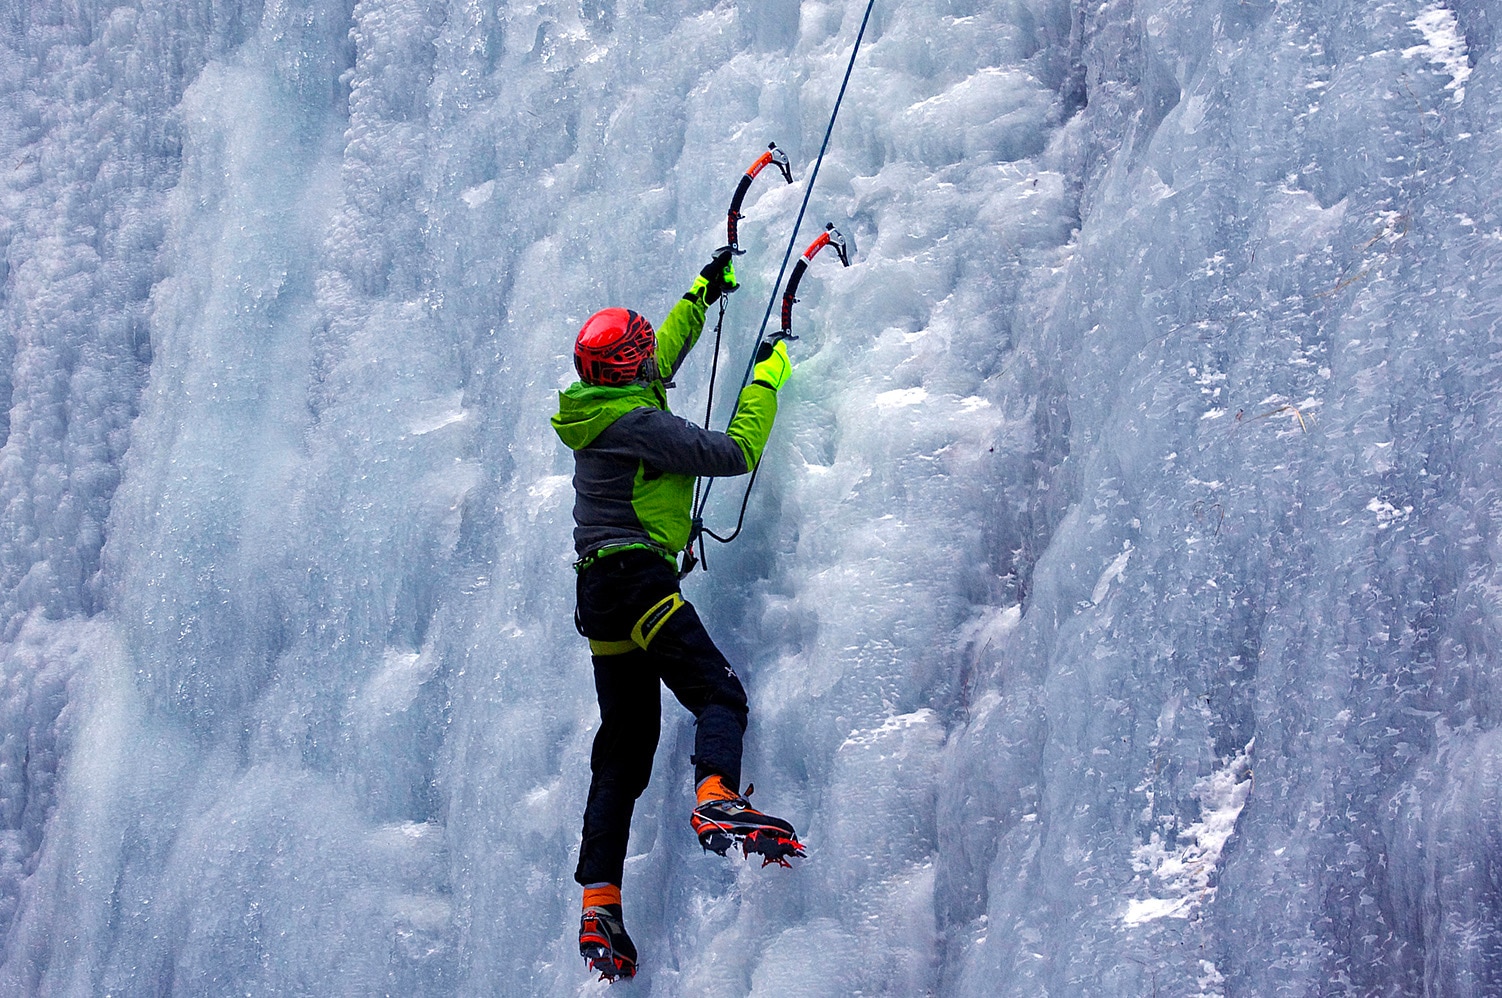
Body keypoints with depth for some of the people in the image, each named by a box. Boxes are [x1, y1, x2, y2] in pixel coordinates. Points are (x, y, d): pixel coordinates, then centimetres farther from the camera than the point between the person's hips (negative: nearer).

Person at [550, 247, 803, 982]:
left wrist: (703, 294, 40)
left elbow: (661, 358, 34)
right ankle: (717, 801, -45)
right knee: (719, 695, -17)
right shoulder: (638, 424, -11)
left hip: (599, 592, 9)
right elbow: (734, 453, -13)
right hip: (640, 581, -9)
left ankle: (598, 907, 5)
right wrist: (766, 379, -1)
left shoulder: (598, 410, 16)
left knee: (621, 751, 8)